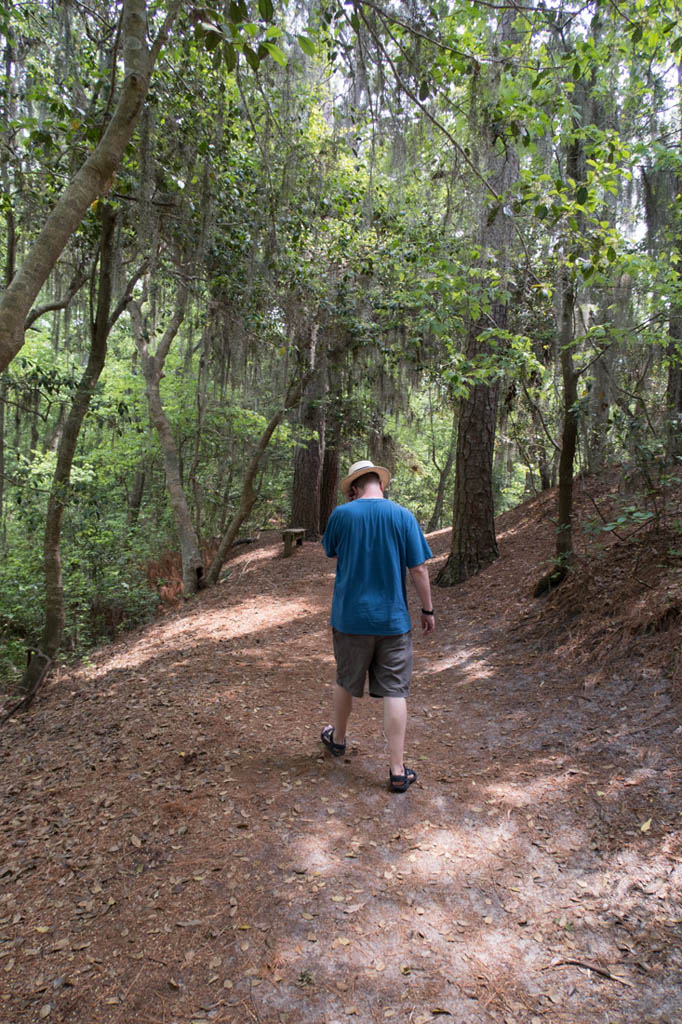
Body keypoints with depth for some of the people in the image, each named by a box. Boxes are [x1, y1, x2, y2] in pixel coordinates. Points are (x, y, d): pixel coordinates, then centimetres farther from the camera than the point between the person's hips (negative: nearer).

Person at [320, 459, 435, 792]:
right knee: (395, 692, 5)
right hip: (393, 619, -1)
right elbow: (419, 569, -8)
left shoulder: (341, 515, -7)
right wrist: (427, 609, 4)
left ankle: (338, 738, 43)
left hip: (350, 616, 1)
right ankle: (398, 771, 10)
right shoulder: (403, 516, -8)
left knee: (346, 683, 21)